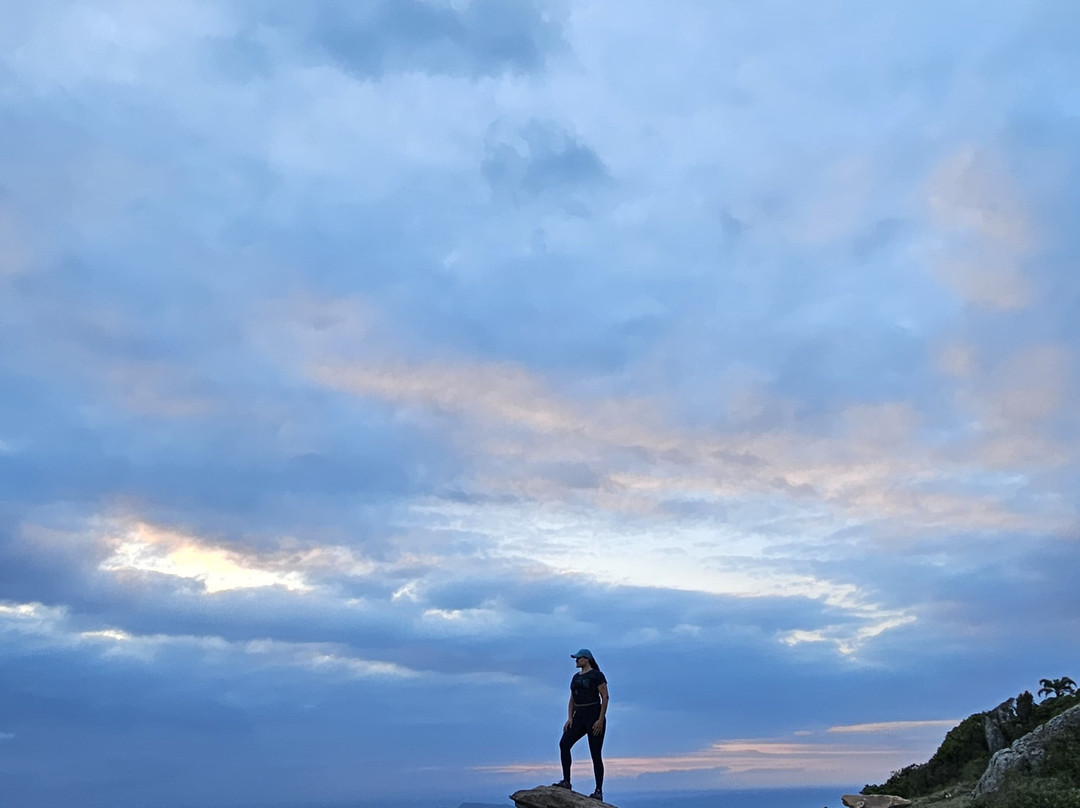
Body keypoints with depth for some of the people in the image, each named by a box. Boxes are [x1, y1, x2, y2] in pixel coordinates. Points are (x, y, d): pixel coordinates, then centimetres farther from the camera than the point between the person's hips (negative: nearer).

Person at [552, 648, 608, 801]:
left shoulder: (597, 675, -7)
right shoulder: (576, 677, 16)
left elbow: (605, 697, -12)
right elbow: (572, 700, 16)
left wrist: (600, 720, -19)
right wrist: (570, 718, 2)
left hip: (594, 716, -7)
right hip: (579, 717, 7)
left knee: (595, 754, -5)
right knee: (564, 744, -12)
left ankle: (599, 791, 3)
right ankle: (566, 781, -7)